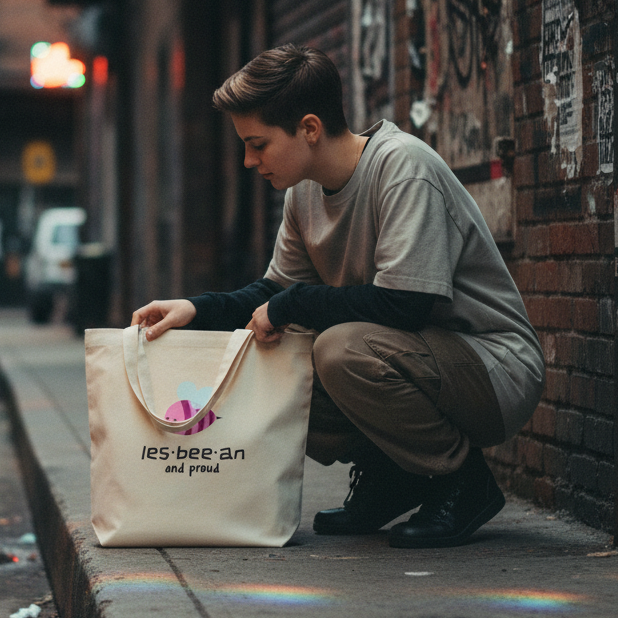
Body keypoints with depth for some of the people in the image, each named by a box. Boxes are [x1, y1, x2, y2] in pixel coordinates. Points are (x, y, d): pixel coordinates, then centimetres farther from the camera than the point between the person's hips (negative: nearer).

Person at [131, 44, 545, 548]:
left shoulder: (402, 167, -22)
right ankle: (387, 476, 9)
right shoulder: (305, 189, 3)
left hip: (498, 366, -8)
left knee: (343, 348, -33)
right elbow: (276, 292, 13)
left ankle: (464, 482, -11)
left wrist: (289, 306, -20)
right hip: (408, 356, 8)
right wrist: (198, 310, -4)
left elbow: (404, 305, -29)